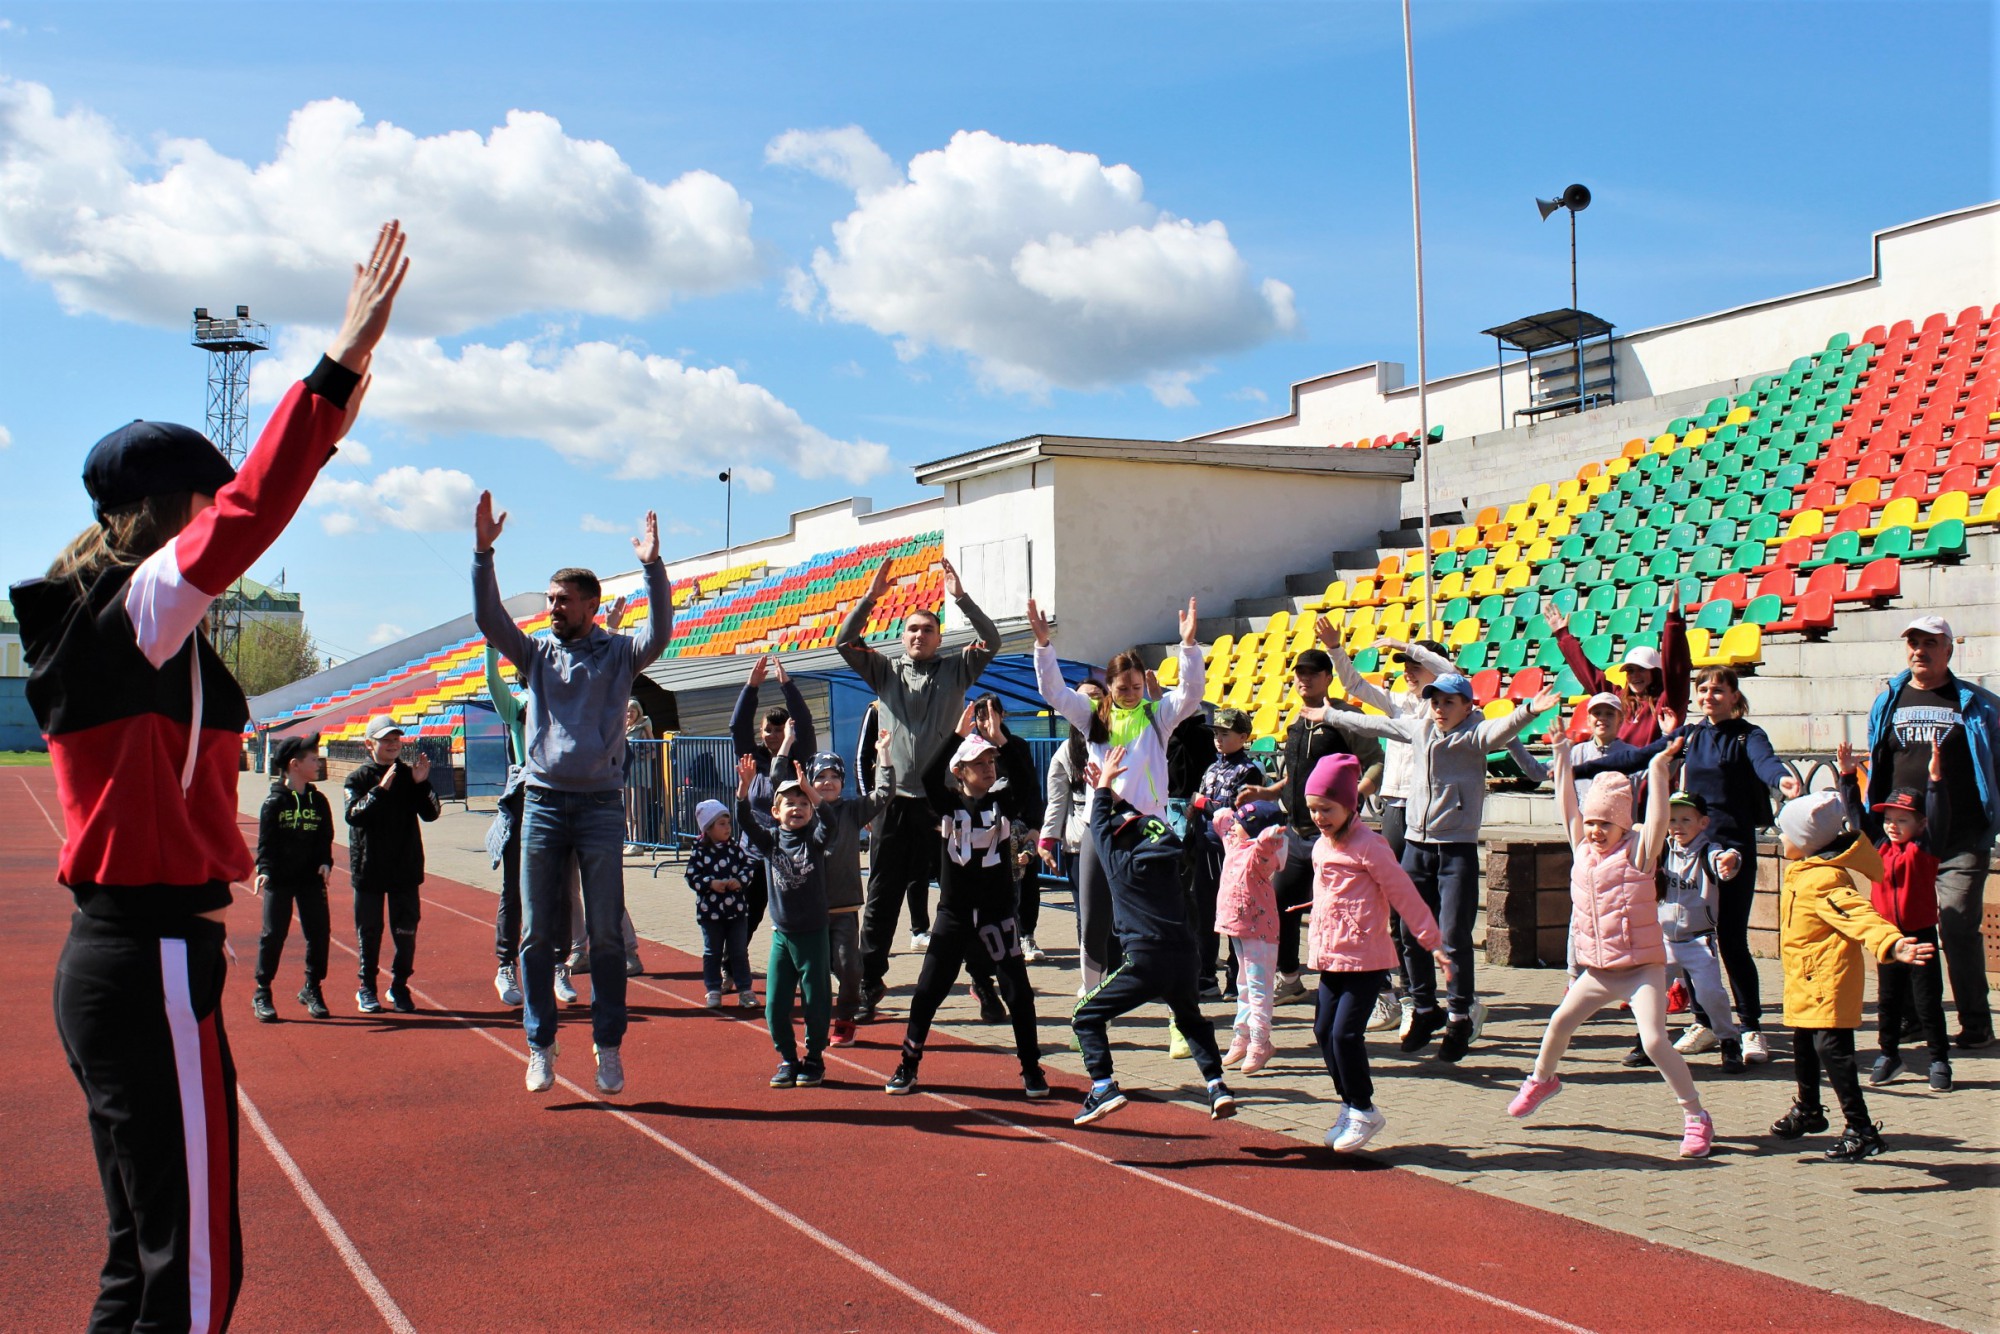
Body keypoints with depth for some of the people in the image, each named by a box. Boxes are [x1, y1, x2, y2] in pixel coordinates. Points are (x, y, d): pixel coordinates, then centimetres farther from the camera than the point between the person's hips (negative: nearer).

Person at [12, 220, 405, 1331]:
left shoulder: (103, 619, 13)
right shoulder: (137, 614, -13)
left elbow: (238, 512, 26)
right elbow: (249, 512, -26)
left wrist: (325, 424, 32)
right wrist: (341, 361, -26)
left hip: (114, 958, 10)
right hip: (153, 962, -10)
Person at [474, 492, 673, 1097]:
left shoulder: (618, 653, 4)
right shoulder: (537, 652, 10)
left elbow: (659, 632, -14)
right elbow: (488, 618, -3)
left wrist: (653, 568, -27)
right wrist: (483, 551, -14)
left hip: (601, 804, -2)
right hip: (543, 802, 2)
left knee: (606, 934, 1)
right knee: (537, 933, 3)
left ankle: (609, 1046, 10)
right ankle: (540, 1046, 12)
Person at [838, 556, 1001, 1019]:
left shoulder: (956, 670, 7)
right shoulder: (886, 672, 10)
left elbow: (991, 641, -6)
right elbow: (845, 642, -1)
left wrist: (961, 598, -14)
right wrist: (870, 598, -10)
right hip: (897, 799, 1)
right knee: (883, 895, 4)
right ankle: (869, 981, 11)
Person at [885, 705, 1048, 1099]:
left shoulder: (1003, 801, 0)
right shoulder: (949, 803, -1)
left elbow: (1024, 779, -19)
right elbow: (929, 777, -20)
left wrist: (1000, 740, -27)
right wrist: (958, 734, -26)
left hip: (997, 912, 0)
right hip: (953, 914, 0)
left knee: (1018, 991, 0)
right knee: (928, 990, 2)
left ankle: (1031, 1068, 13)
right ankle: (908, 1065, 15)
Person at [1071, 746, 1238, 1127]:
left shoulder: (1120, 863, -1)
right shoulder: (1166, 856, 11)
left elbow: (1100, 826, 16)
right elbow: (1139, 821, 29)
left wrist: (1104, 785, 29)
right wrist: (1111, 792, 37)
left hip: (1145, 962, -6)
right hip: (1185, 958, 6)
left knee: (1085, 1018, 5)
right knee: (1191, 1020, 32)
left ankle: (1103, 1086, -14)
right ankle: (1217, 1085, 15)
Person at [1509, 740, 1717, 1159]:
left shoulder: (1637, 850, -8)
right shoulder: (1582, 848, 5)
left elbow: (1657, 813, -21)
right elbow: (1568, 805, 6)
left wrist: (1659, 767, -28)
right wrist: (1562, 755, 7)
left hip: (1641, 967, -6)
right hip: (1597, 970, 6)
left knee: (1654, 1039, -16)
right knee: (1560, 1021, 12)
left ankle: (1696, 1117, -3)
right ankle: (1541, 1080, 39)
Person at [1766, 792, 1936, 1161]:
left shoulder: (1823, 881, -25)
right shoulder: (1803, 872, 7)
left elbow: (1858, 915, -39)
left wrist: (1890, 943, -54)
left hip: (1827, 980, -11)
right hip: (1806, 981, 11)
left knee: (1832, 1050, -12)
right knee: (1804, 1047, 22)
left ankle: (1862, 1131, -6)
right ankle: (1808, 1110, 40)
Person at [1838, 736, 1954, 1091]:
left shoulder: (1925, 848, -8)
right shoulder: (1880, 845, 3)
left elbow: (1939, 817, -21)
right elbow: (1858, 814, 6)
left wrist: (1935, 779, -32)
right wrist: (1848, 776, -1)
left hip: (1920, 935, -4)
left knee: (1928, 1003, 1)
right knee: (1888, 1001, 13)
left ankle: (1940, 1061, 11)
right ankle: (1889, 1055, 24)